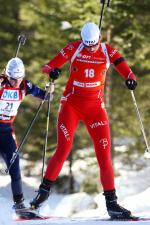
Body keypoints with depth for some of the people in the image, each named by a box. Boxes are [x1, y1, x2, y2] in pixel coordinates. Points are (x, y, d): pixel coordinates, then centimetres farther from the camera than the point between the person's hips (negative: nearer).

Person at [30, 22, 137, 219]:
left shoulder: (108, 51, -2)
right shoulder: (73, 49, -5)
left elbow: (124, 68, -8)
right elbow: (49, 66, -7)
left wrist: (130, 79, -31)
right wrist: (51, 71, -31)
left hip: (95, 106, 1)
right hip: (71, 104, -1)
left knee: (104, 153, -6)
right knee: (63, 149, -11)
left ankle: (111, 202, -2)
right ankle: (44, 190, 6)